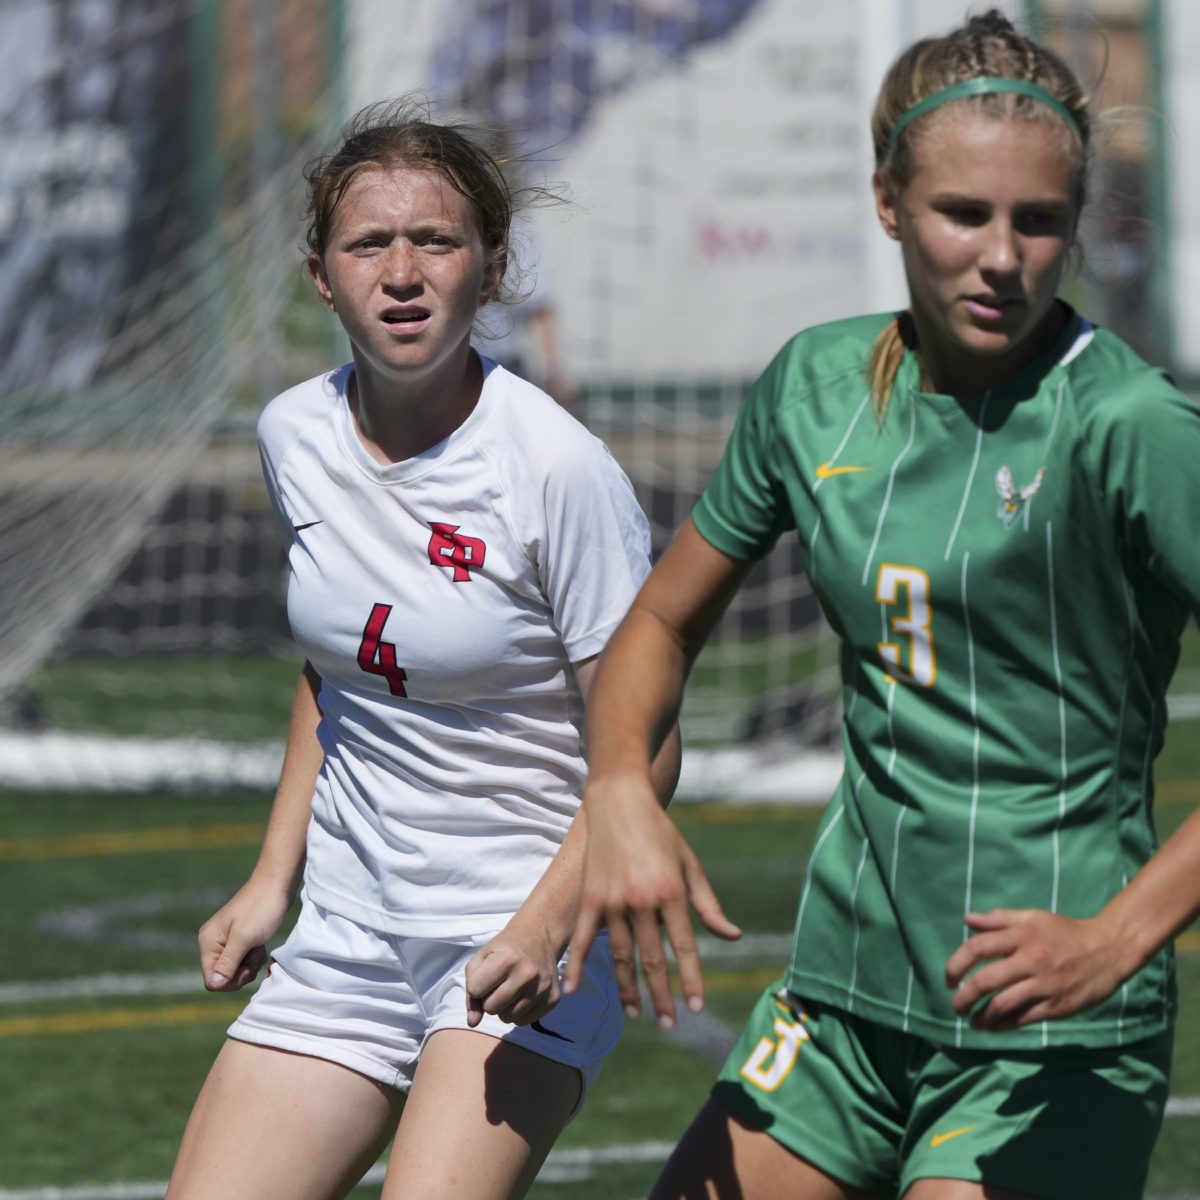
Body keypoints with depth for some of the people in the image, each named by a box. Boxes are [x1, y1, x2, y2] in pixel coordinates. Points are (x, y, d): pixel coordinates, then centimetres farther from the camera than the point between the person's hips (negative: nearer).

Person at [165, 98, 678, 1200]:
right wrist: (273, 879, 15)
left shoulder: (560, 469, -16)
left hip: (530, 919, -5)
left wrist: (544, 924, -26)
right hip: (346, 932, 5)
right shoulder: (296, 438, 2)